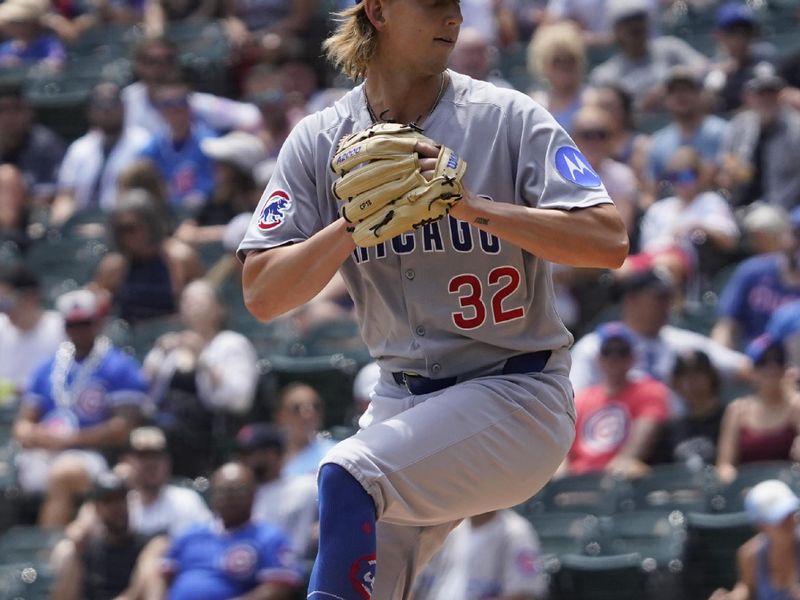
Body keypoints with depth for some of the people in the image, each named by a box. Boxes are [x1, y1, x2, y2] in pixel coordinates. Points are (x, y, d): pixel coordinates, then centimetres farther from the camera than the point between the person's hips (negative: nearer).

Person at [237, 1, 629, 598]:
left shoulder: (508, 118, -7)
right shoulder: (320, 141, 2)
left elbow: (609, 242, -18)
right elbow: (262, 296, -4)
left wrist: (471, 206, -26)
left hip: (515, 397, -5)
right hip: (402, 400, 5)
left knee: (349, 476, -27)